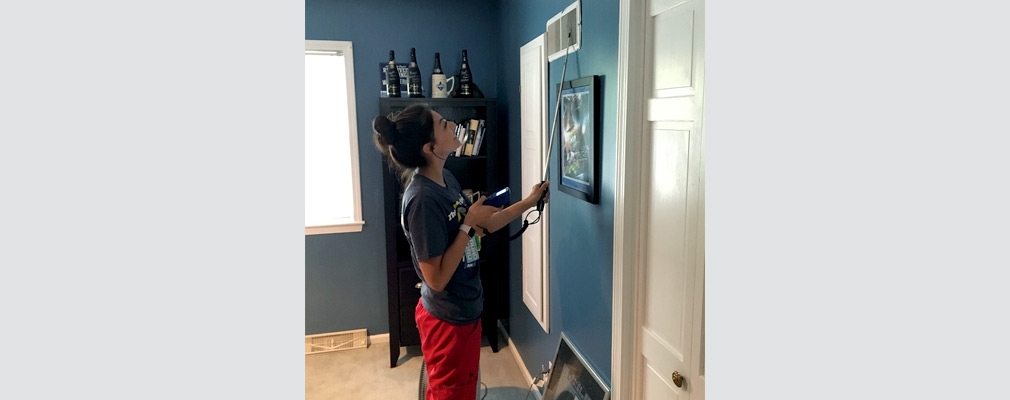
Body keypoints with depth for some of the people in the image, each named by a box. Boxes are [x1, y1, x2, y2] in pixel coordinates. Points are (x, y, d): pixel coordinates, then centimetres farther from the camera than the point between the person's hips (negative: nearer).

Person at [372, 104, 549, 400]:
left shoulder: (446, 178, 0)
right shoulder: (423, 198, -28)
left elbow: (481, 227, 11)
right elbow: (436, 279, -27)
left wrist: (527, 202, 7)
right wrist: (468, 224, -23)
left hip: (467, 310, 9)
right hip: (447, 319, -9)